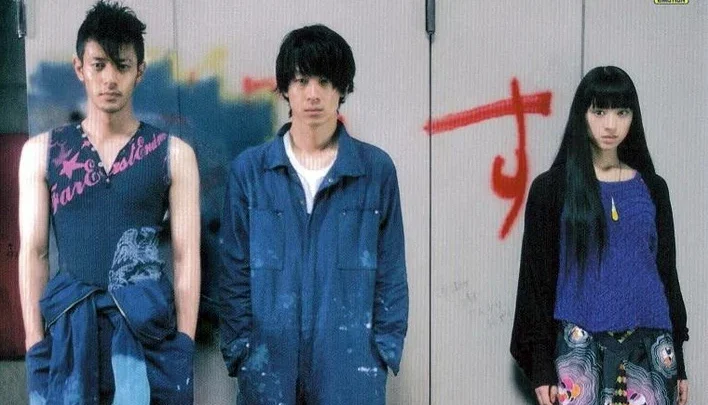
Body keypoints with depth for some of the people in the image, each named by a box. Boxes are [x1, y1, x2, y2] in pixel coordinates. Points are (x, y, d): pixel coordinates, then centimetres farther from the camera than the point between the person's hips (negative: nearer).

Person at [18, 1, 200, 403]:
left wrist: (184, 344, -6)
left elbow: (186, 256, 0)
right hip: (67, 327, 1)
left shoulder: (173, 153, 2)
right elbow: (34, 252, 4)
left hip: (148, 325, -1)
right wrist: (35, 343, -2)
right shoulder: (41, 152, 6)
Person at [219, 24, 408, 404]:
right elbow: (235, 271, 3)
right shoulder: (248, 169, 1)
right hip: (269, 360, 1)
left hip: (351, 361, 0)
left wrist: (385, 350, -1)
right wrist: (238, 349, -1)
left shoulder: (376, 169, 0)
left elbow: (390, 272, 3)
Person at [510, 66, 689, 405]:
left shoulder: (652, 188, 10)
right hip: (580, 345, -2)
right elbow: (537, 278, 0)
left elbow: (666, 272, 13)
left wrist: (677, 361, 11)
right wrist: (541, 366, -5)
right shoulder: (551, 187, 1)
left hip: (648, 346, 3)